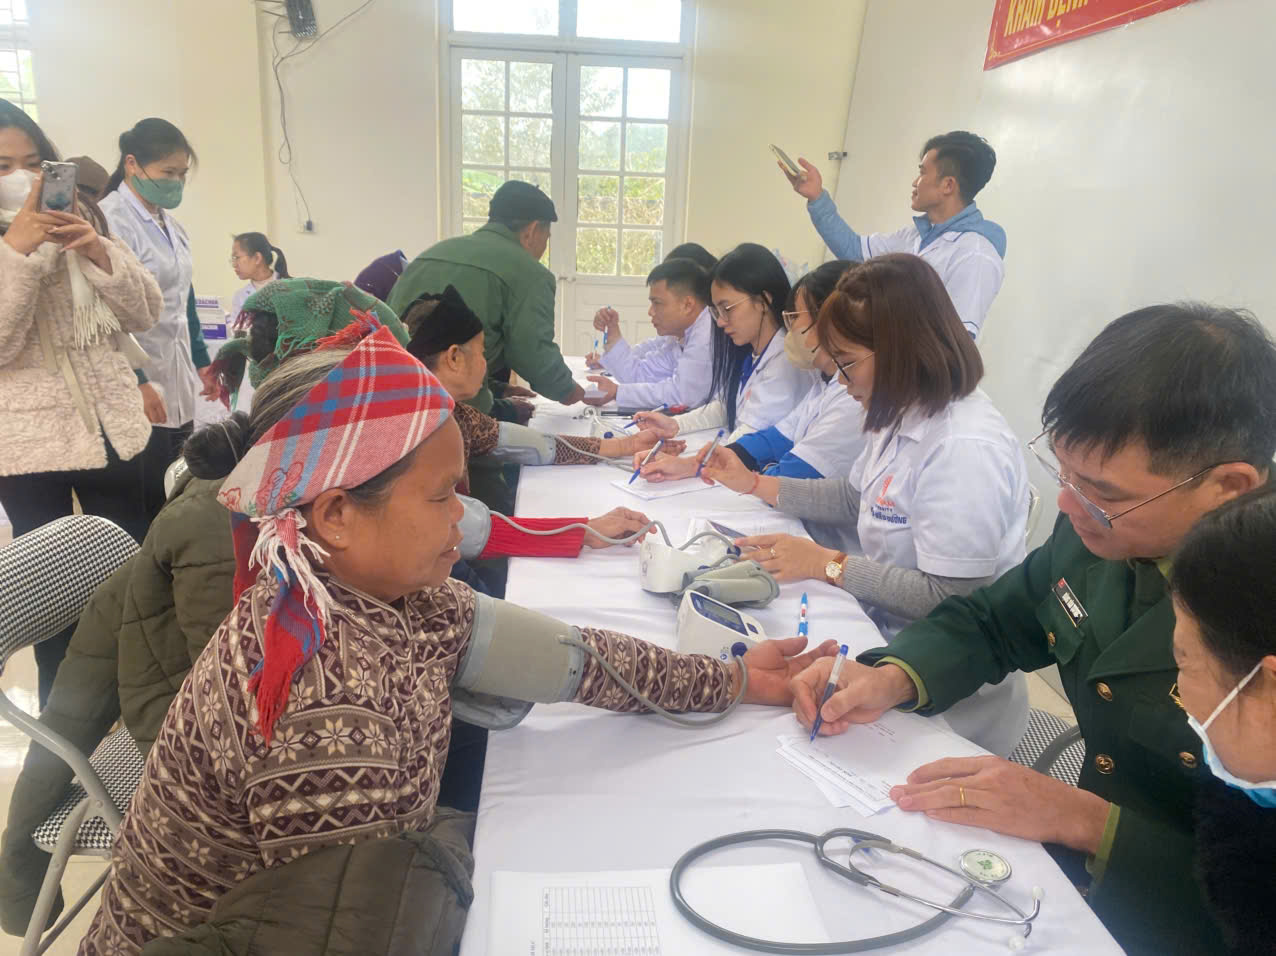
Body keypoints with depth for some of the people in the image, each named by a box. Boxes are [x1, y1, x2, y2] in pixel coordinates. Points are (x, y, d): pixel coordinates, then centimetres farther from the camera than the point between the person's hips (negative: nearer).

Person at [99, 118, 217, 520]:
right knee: (147, 505, -3)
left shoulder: (172, 227, 15)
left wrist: (202, 363, 21)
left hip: (178, 387, 8)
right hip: (137, 388, -8)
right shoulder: (111, 220, -11)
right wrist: (137, 383, -20)